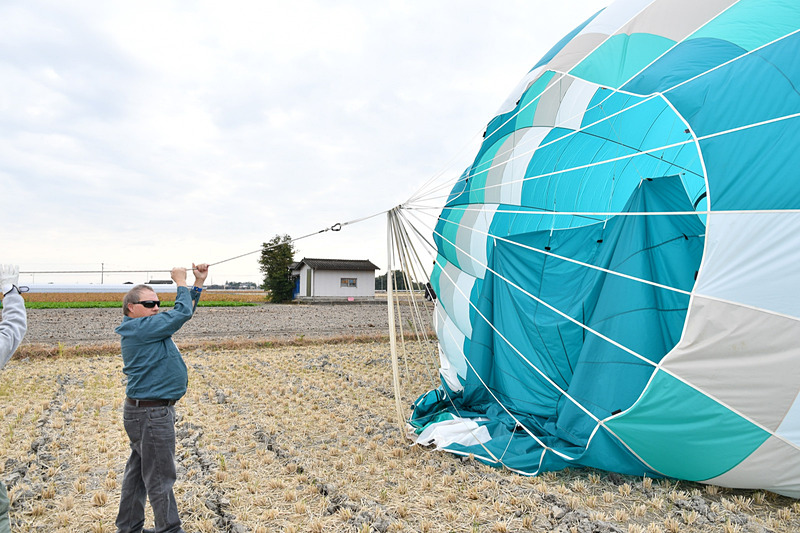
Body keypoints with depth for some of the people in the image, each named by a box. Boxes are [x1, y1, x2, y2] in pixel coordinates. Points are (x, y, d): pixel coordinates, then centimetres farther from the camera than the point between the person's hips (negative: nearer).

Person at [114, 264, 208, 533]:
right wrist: (180, 282, -9)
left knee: (139, 471, 20)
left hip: (144, 412, 11)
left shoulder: (148, 326, 12)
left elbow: (183, 313, 18)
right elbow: (182, 313, -22)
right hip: (151, 415, -11)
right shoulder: (139, 328, -18)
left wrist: (199, 282, 12)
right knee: (160, 478, 0)